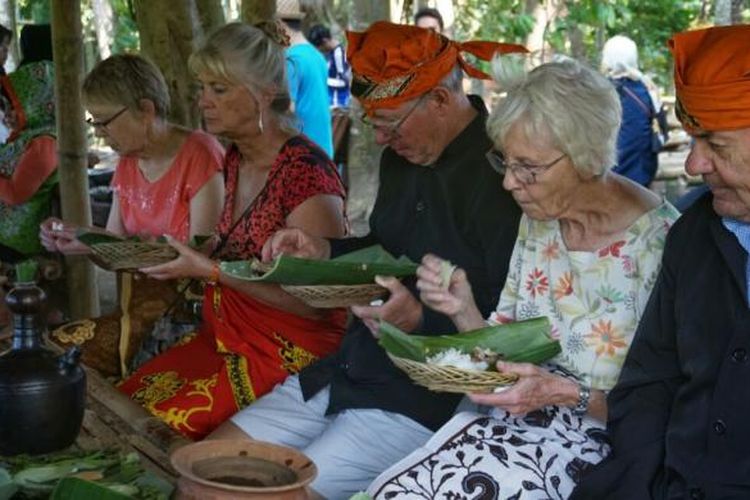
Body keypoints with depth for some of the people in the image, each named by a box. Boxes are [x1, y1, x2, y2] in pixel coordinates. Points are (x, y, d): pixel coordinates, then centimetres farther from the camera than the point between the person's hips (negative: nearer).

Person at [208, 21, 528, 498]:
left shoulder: (500, 177, -19)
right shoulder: (403, 155, 7)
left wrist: (422, 320, -29)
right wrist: (323, 250, 8)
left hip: (423, 400, -8)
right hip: (348, 370, 9)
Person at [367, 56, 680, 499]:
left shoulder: (660, 241, -16)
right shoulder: (539, 218, 4)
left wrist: (569, 394, -24)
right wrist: (463, 311, -8)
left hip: (600, 438, -6)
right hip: (517, 420, 6)